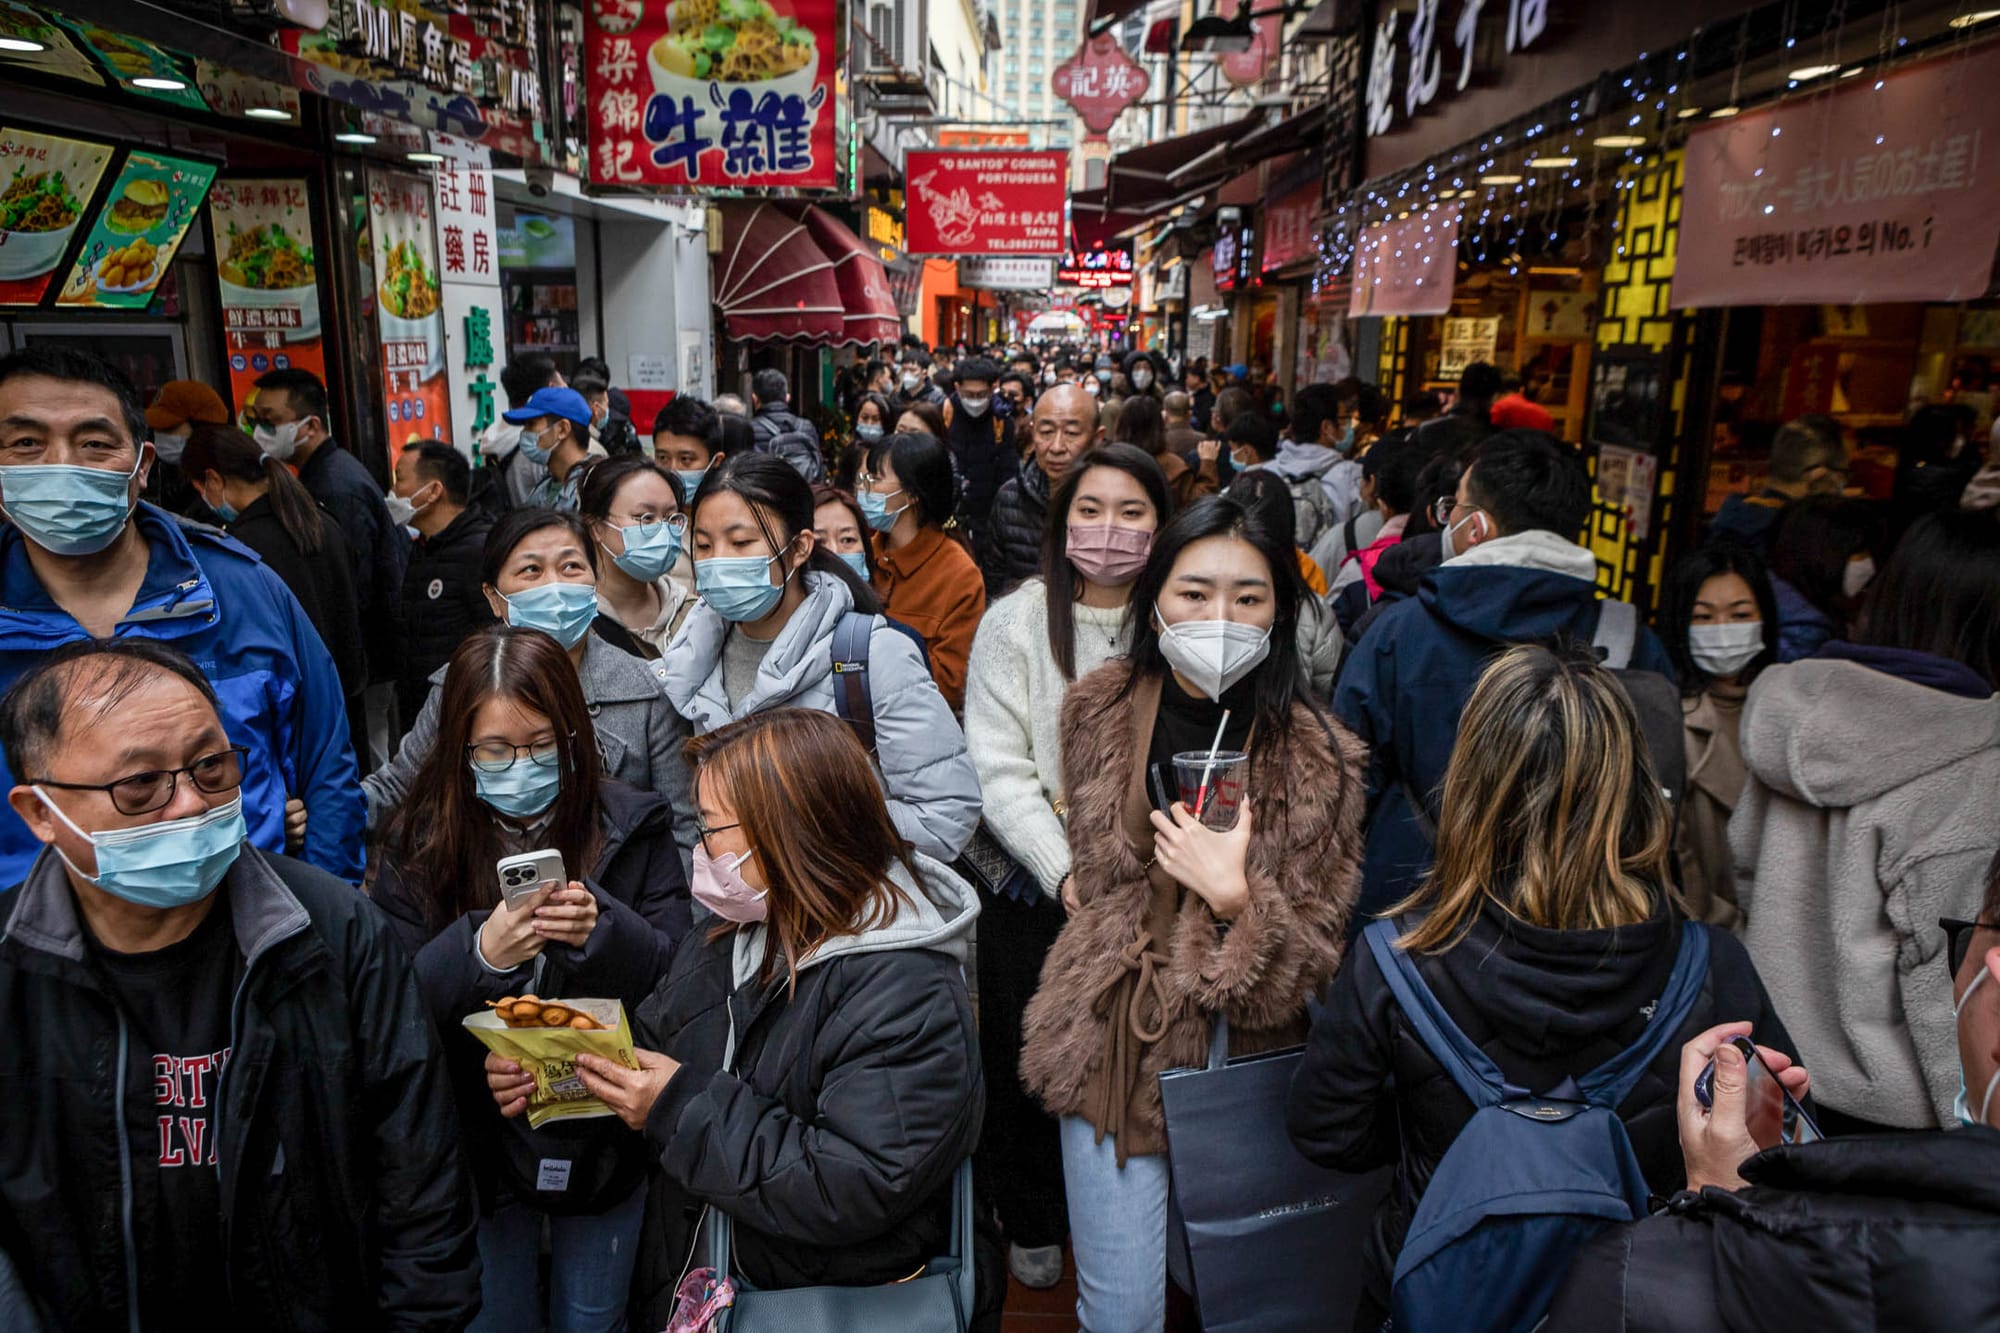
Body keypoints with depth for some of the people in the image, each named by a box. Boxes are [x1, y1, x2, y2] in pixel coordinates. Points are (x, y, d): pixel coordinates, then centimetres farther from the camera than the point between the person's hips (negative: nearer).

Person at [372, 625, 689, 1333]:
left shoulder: (633, 826, -10)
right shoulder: (418, 841, -8)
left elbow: (679, 977, -12)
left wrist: (603, 930, -31)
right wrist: (481, 952, -30)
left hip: (602, 1134, 0)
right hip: (480, 1137, 0)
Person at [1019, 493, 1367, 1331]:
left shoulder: (1316, 759, -11)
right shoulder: (1100, 711, -4)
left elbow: (1309, 964, -11)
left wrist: (1233, 896, -24)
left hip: (1241, 1061, -1)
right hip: (1112, 1045, 1)